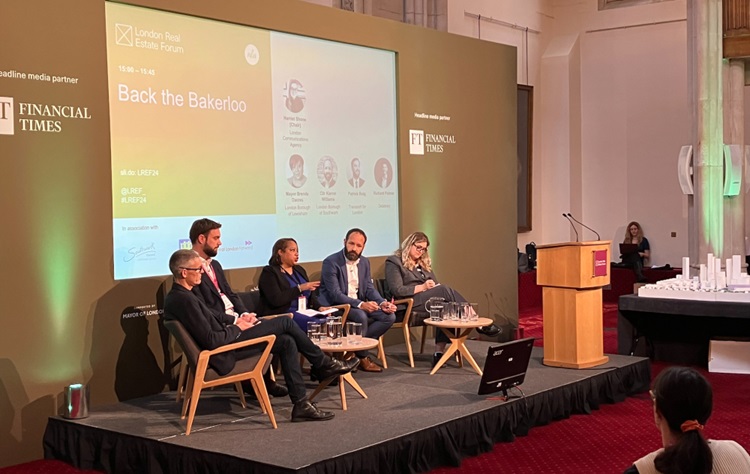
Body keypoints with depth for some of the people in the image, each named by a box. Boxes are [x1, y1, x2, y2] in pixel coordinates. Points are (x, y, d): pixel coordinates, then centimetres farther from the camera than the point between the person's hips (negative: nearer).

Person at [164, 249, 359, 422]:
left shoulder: (178, 295, 8)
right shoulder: (185, 300, -25)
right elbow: (211, 340, -27)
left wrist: (236, 319, 6)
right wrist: (237, 328, -11)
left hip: (225, 340, 10)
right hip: (223, 353, -10)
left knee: (286, 342, 6)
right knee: (285, 323, -5)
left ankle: (301, 404, 8)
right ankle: (324, 364, 15)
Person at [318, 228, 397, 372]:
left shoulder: (364, 262, 9)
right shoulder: (331, 262, -14)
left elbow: (369, 288, 10)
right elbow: (335, 294, -21)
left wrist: (382, 302, -12)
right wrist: (360, 304, -32)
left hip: (359, 305, 7)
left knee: (389, 316, -11)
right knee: (361, 317, -34)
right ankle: (362, 358, -12)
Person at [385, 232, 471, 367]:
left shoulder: (424, 263, 28)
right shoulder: (394, 262, 5)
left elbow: (436, 284, 24)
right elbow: (397, 290, -7)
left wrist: (435, 286, -1)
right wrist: (422, 287, -11)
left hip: (432, 299, 7)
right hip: (410, 302, -7)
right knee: (445, 290, -29)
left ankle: (439, 352, -34)